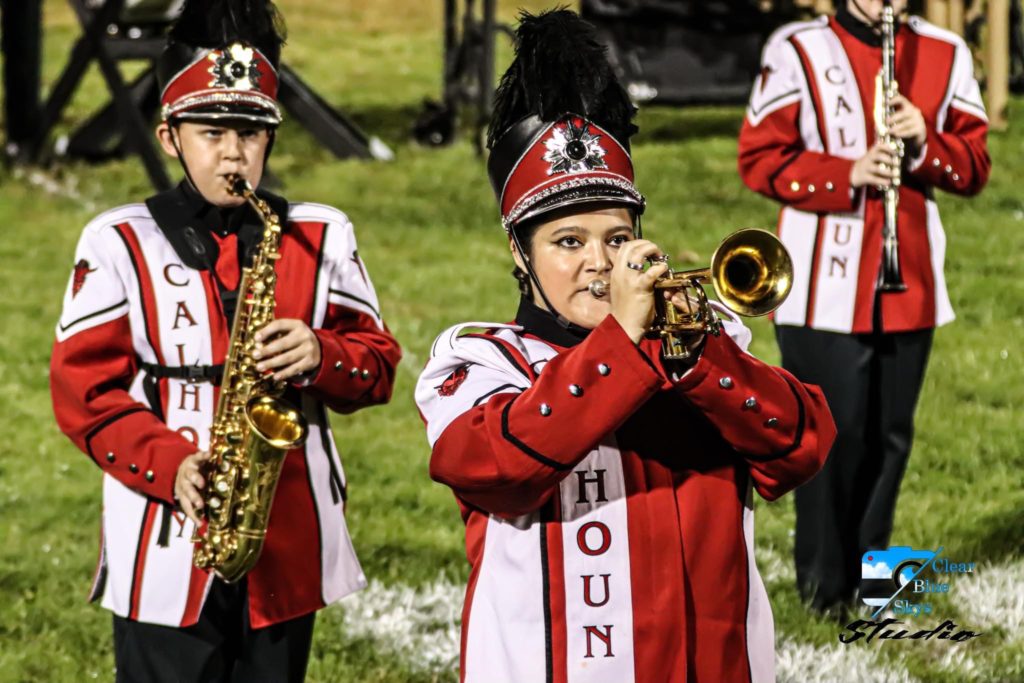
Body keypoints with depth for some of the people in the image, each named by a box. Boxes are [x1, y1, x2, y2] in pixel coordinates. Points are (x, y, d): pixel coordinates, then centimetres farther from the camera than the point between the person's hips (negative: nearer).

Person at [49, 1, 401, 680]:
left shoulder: (323, 237, 8)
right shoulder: (120, 242, 1)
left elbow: (379, 364, 9)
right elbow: (83, 387, -2)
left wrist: (320, 357, -14)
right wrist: (170, 465, -17)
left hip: (289, 541, 2)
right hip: (167, 547, -2)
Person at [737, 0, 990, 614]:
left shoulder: (946, 56, 9)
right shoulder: (798, 51, -2)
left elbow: (974, 165, 8)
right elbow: (760, 158, -5)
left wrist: (925, 144, -13)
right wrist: (847, 174, -19)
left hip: (911, 283, 4)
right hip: (825, 284, -4)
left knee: (891, 435, 8)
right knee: (832, 432, -2)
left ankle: (871, 572, 20)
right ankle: (824, 582, 8)